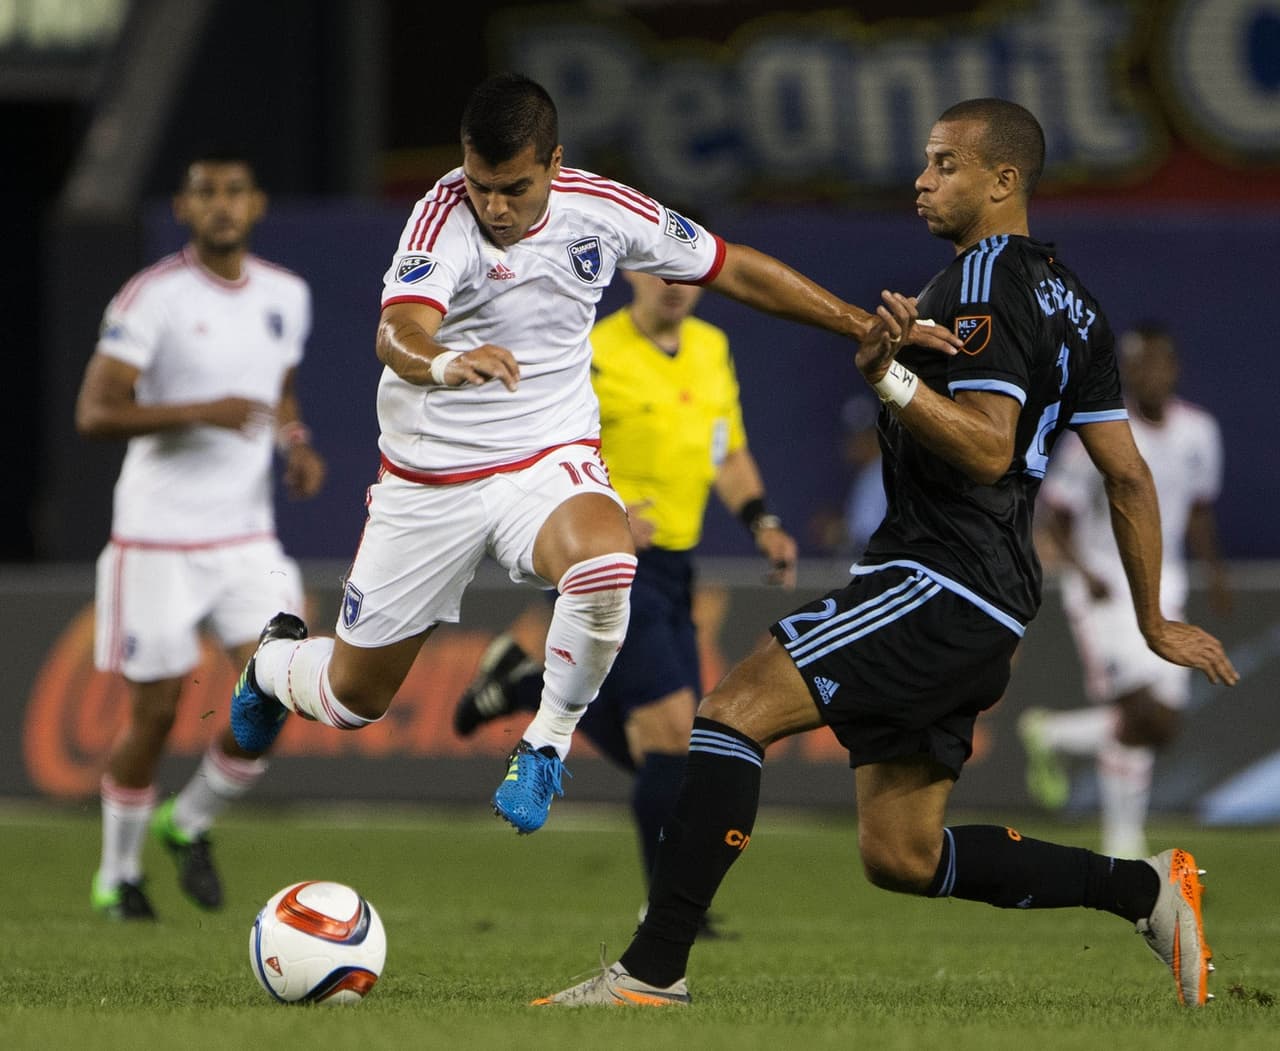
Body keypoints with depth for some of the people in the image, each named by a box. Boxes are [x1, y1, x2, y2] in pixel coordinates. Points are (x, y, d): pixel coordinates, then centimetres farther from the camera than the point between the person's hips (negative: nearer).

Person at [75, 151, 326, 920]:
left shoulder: (287, 297, 7)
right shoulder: (153, 298, -11)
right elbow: (94, 412, -16)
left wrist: (297, 444, 3)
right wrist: (200, 412, -27)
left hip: (246, 535, 5)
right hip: (158, 537, -5)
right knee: (155, 713, 1)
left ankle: (191, 824, 18)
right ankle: (118, 873, 23)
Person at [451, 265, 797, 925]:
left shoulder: (712, 349, 12)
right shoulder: (592, 357, -11)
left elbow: (729, 455, 22)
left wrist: (762, 523, 7)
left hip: (671, 567, 8)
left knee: (650, 750, 9)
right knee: (671, 727, -17)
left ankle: (532, 662, 27)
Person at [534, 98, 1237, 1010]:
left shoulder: (982, 279, -9)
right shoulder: (1072, 299, 20)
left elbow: (989, 449, -22)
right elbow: (1128, 474, 20)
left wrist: (892, 378, -31)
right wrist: (1155, 623, 24)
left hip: (938, 582, -10)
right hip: (980, 612, 10)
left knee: (735, 713, -16)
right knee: (900, 856, 12)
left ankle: (653, 970, -22)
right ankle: (1145, 889, 13)